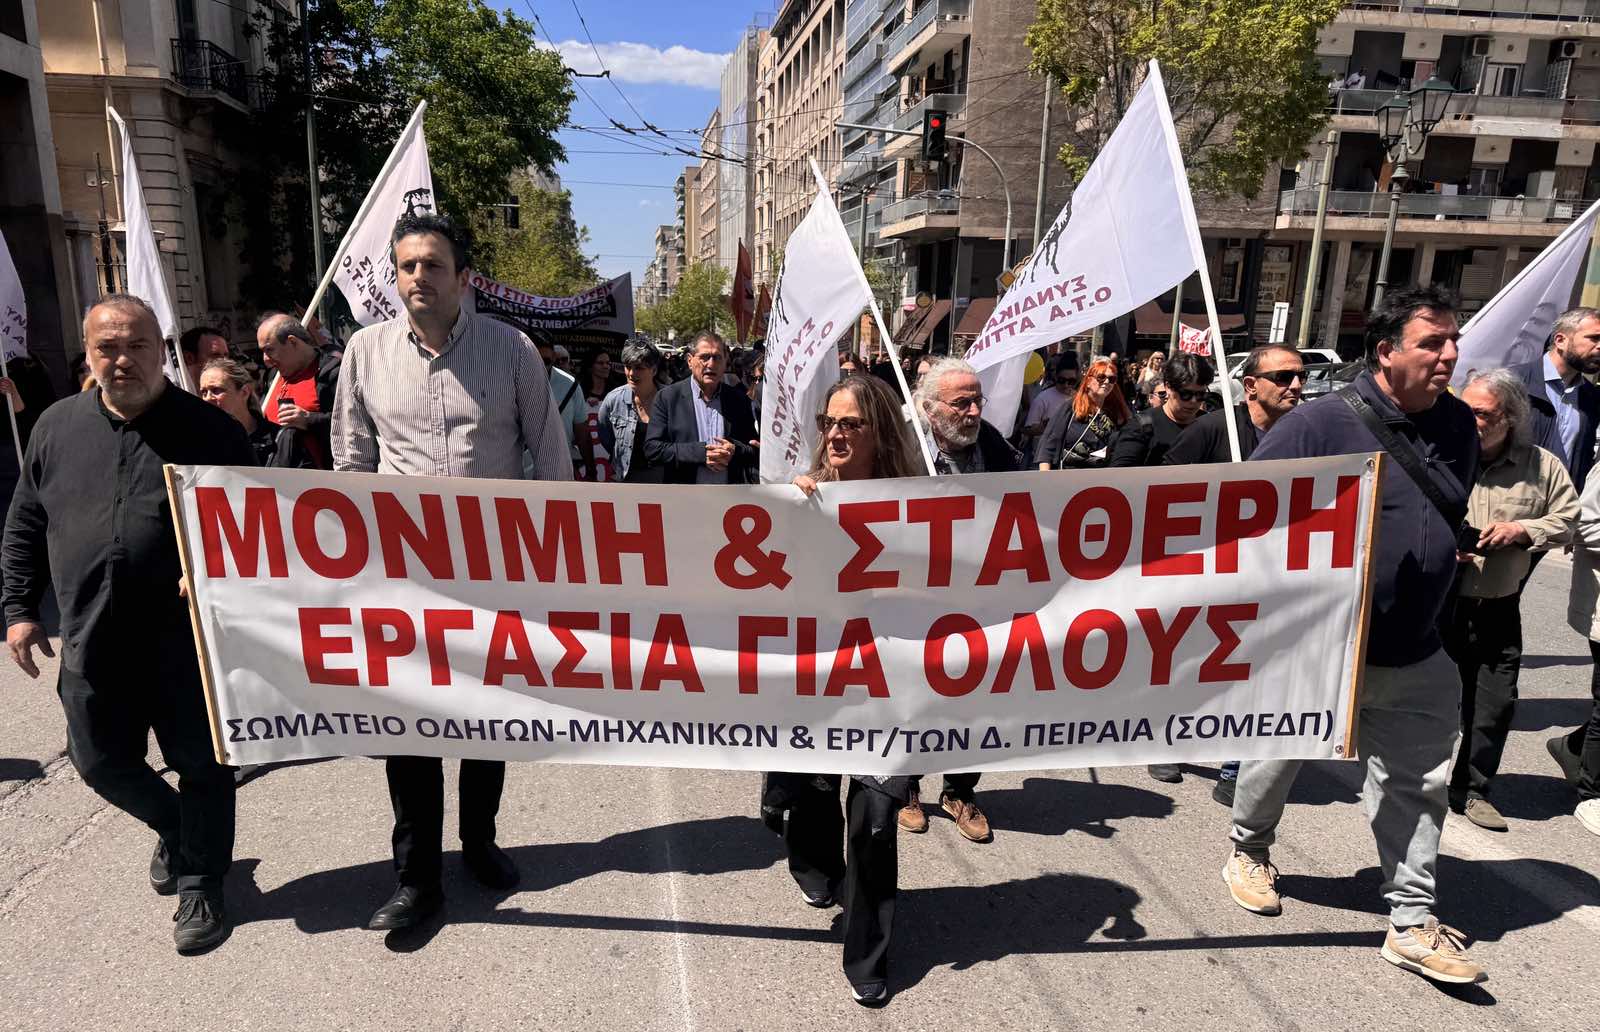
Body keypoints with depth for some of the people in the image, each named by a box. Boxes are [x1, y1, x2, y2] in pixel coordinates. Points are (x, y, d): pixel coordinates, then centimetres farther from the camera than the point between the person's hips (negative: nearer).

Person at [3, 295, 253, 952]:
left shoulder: (209, 429, -4)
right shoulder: (58, 426, 7)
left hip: (189, 640, -4)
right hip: (91, 644, 4)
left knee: (200, 767, 6)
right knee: (102, 763, 15)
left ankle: (200, 886, 25)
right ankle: (175, 830, 43)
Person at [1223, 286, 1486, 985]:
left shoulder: (1457, 424, 4)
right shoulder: (1324, 422, -16)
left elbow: (1452, 522, 19)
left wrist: (1434, 607, 19)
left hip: (1413, 658, 6)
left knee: (1418, 788, 11)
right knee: (1276, 759, 14)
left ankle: (1412, 923, 25)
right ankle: (1249, 850, 40)